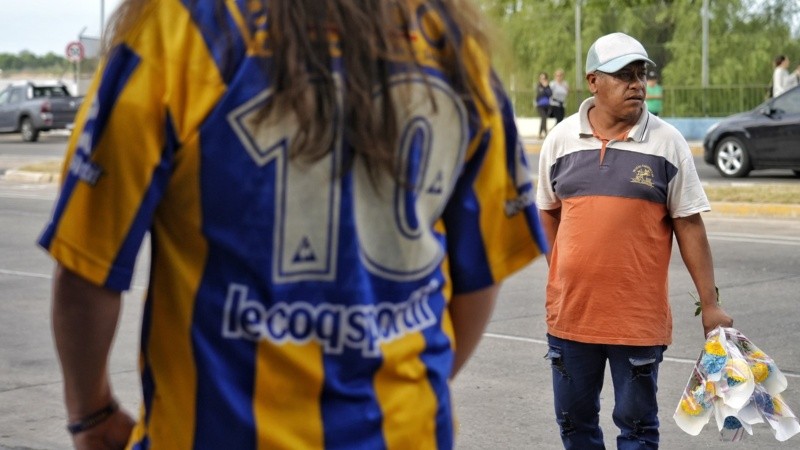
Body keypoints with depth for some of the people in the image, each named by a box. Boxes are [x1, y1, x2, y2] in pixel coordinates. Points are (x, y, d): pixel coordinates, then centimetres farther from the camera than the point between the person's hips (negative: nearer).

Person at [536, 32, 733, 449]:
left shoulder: (667, 142, -4)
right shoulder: (561, 138, 3)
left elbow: (688, 225, -3)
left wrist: (710, 303, -5)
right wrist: (561, 279, 9)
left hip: (639, 317, -3)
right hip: (570, 312, 3)